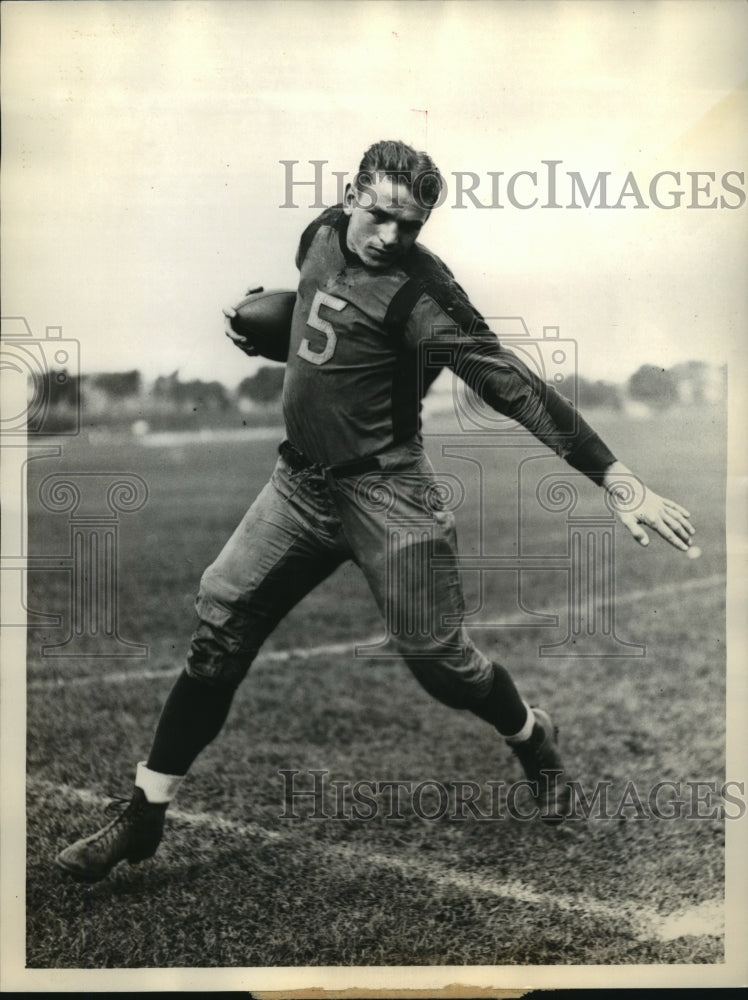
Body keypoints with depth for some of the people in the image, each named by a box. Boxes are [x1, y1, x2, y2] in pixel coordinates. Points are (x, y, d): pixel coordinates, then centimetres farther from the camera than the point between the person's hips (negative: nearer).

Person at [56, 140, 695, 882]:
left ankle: (533, 741, 34)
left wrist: (619, 482, -30)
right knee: (216, 637, 1)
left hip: (383, 494, -6)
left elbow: (511, 384, -25)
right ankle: (143, 820, 12)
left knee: (437, 661, 1)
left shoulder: (419, 290, -17)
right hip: (300, 483, 6)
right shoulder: (321, 236, 5)